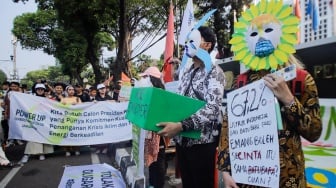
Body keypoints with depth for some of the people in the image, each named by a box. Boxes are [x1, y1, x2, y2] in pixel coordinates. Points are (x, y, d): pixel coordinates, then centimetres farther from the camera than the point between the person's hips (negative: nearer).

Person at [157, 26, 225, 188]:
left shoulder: (214, 72, -10)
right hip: (182, 140, 7)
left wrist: (181, 125, -32)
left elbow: (212, 108, -23)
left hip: (202, 142, -7)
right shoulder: (187, 72, 13)